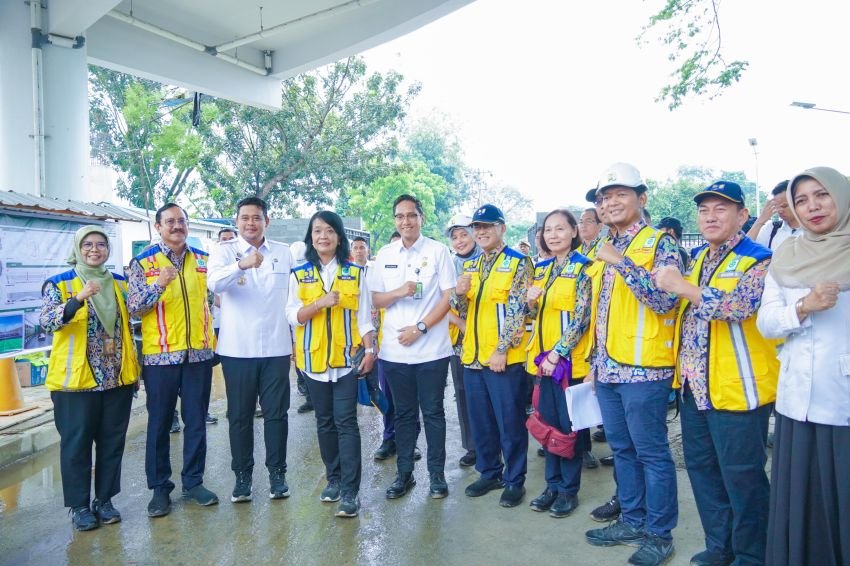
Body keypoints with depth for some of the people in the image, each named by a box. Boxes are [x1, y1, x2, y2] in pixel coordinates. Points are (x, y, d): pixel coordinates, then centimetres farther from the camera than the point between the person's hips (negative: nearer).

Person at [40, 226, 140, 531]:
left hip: (118, 377, 4)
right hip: (76, 379, -4)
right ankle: (80, 505, 19)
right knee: (77, 443, 5)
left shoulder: (121, 283, 9)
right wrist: (79, 299, -35)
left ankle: (104, 499, 24)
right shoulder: (59, 284, -3)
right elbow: (47, 322, -19)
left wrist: (134, 369, 10)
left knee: (112, 440, 10)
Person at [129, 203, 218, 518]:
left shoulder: (203, 260, 8)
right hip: (160, 354, -2)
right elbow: (133, 307, -8)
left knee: (196, 421, 9)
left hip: (199, 353, 3)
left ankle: (193, 482, 22)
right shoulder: (143, 263, -1)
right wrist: (159, 284, -23)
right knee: (160, 423, 6)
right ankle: (159, 488, 20)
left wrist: (213, 338, 9)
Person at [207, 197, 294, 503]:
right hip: (237, 348, -1)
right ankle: (242, 475, 23)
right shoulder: (224, 250, -1)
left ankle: (277, 473, 20)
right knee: (240, 415, 9)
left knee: (276, 412, 7)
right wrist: (241, 264, -40)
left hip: (276, 347, 1)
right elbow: (214, 282, -22)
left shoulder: (284, 252, 6)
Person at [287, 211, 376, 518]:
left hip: (347, 356, -2)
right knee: (325, 421, 12)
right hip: (314, 358, 2)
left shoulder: (356, 272, 2)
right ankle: (333, 478, 27)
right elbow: (292, 316, -3)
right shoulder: (299, 274, 4)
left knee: (346, 421, -5)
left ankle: (350, 490, -1)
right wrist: (321, 302, -17)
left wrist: (370, 349, -6)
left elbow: (363, 315, 1)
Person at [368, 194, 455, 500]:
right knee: (403, 413, 13)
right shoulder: (384, 254, 7)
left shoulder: (438, 251, -2)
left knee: (433, 413, 6)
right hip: (395, 349, 3)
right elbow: (376, 299, 7)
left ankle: (437, 473, 20)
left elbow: (449, 296, -6)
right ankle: (404, 473, 24)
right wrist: (398, 292, -13)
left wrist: (420, 328, -13)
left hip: (431, 349, -3)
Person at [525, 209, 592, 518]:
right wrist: (531, 300, -8)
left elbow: (581, 317, -13)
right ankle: (553, 484, 25)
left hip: (569, 357, -6)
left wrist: (557, 353, -17)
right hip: (542, 357, 6)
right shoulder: (541, 269, 11)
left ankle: (569, 489, 18)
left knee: (569, 424, 3)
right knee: (548, 422, 12)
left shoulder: (582, 267, -7)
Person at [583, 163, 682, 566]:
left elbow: (666, 300, -21)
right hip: (607, 368, 7)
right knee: (622, 449, 16)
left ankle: (659, 532, 19)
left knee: (651, 452, 4)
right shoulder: (603, 250, 14)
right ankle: (632, 520, 31)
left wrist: (621, 262, -22)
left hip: (643, 366, -7)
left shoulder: (659, 243, -7)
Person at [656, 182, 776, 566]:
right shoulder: (698, 258, 14)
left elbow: (737, 304, -27)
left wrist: (681, 286, -22)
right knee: (701, 467, 16)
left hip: (736, 386, -7)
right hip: (694, 385, 8)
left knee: (741, 476, 3)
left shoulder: (758, 260, -9)